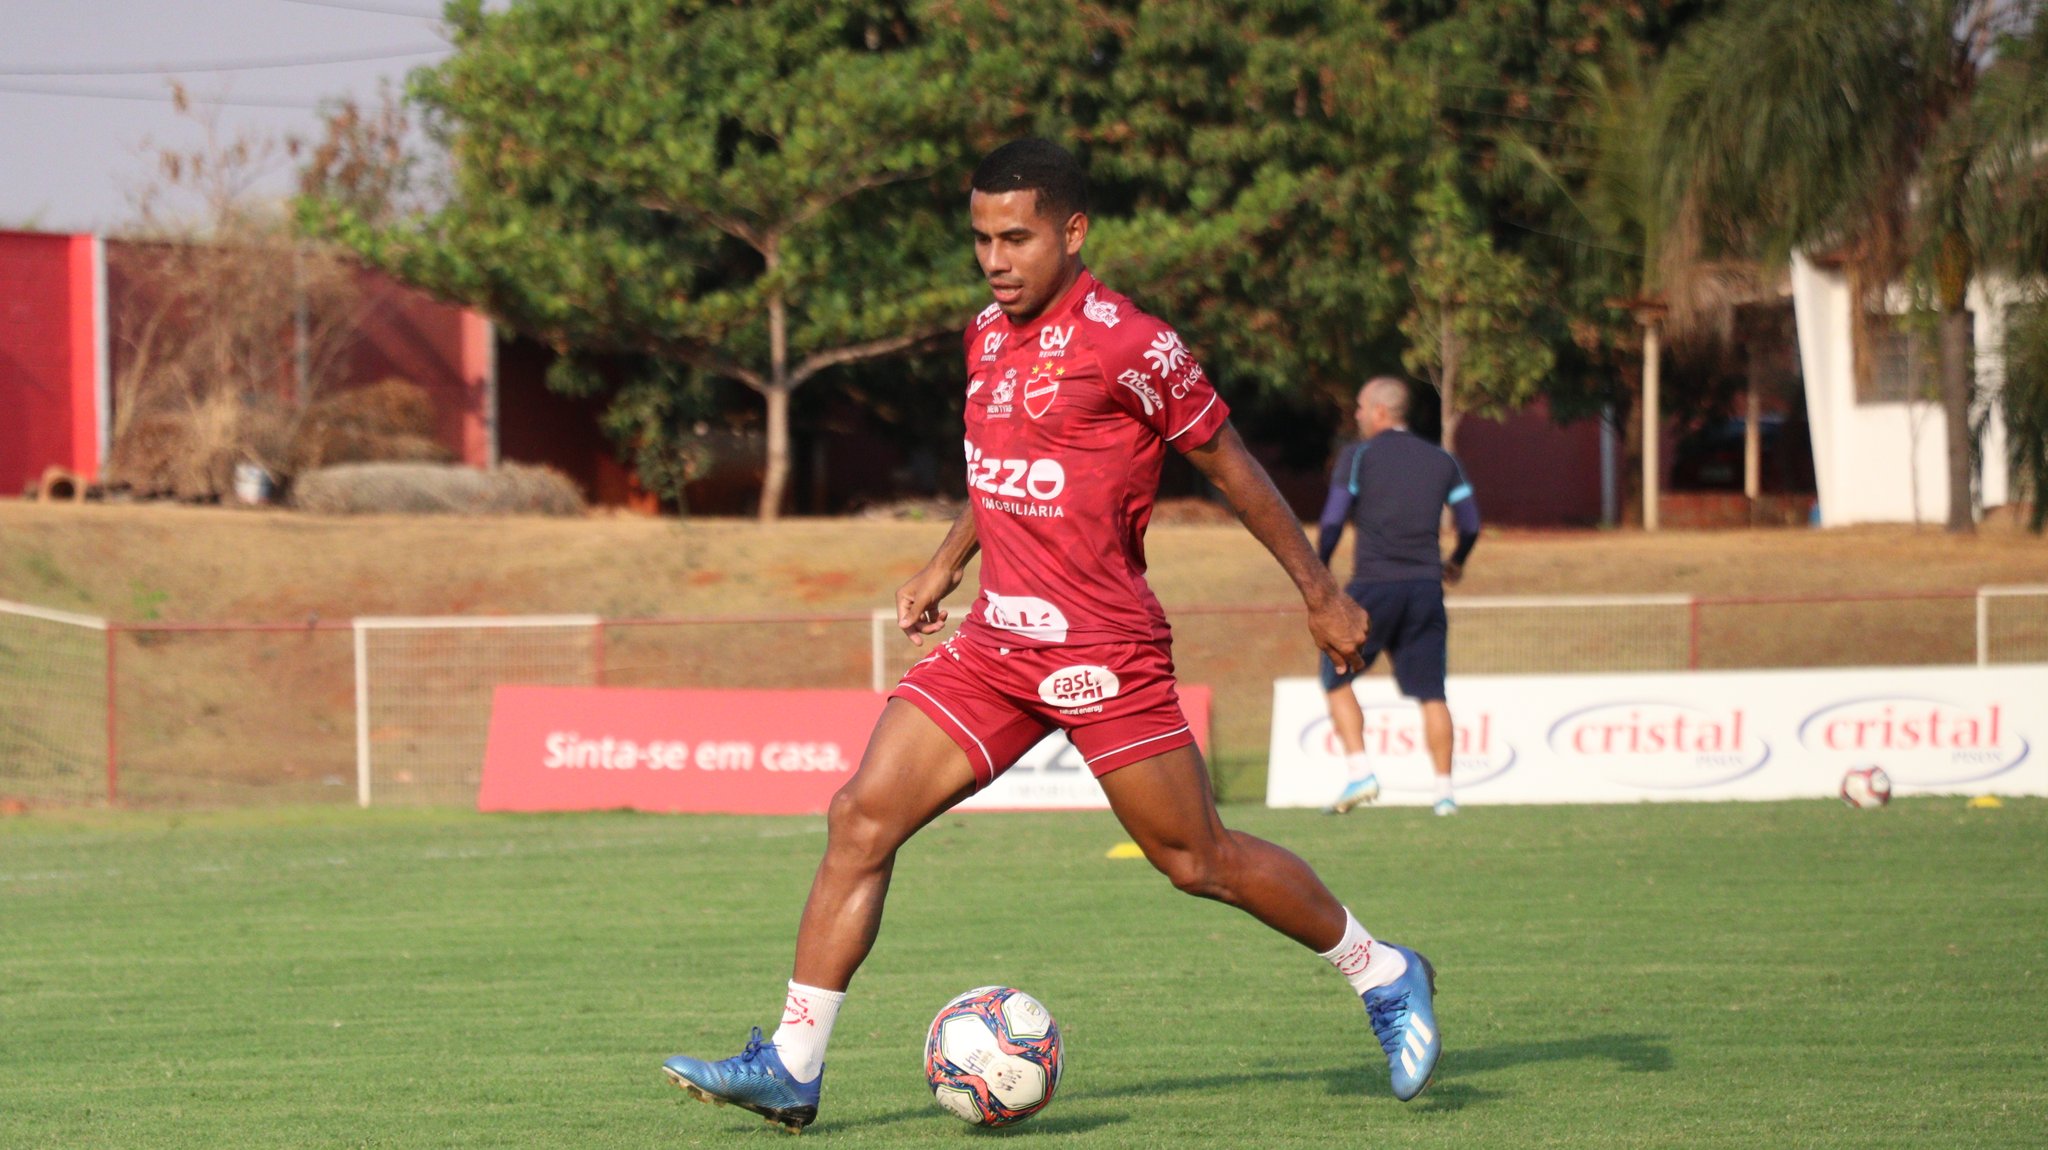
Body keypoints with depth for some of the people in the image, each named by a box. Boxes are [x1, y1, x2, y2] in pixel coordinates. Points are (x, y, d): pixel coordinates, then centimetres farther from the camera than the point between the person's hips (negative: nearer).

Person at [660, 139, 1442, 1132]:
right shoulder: (988, 336, 10)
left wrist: (1323, 596, 1)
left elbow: (1232, 469, -3)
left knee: (1197, 860, 1)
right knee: (861, 818, -6)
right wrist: (944, 566, 25)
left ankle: (1385, 977, 22)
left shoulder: (1127, 345, -12)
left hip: (1105, 653, -7)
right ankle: (791, 1069, -5)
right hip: (995, 643, 7)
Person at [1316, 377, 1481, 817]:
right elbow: (1471, 524, 12)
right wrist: (1456, 563, 32)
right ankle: (1445, 788, 2)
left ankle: (1358, 770, -6)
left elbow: (1333, 521, -6)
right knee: (1430, 692, 7)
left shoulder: (1358, 456, 1)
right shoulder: (1441, 461, 13)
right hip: (1425, 585, 4)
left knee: (1337, 678, 9)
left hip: (1372, 585, -4)